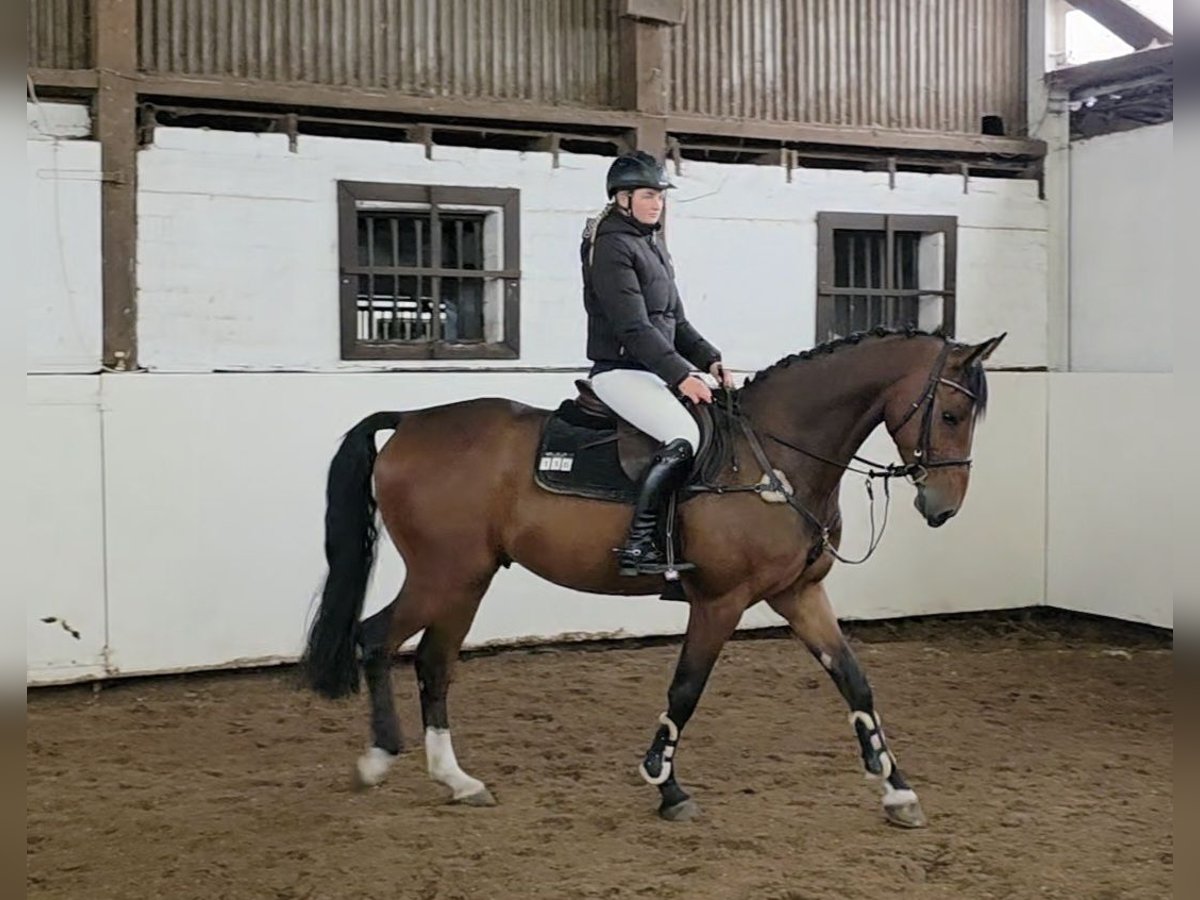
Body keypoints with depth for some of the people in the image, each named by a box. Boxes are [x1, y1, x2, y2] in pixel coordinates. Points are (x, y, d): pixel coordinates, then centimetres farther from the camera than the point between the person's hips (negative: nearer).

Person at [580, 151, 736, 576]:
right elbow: (633, 327, -19)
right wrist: (680, 375, -25)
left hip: (660, 368, 10)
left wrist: (710, 360, 4)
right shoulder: (611, 245, -11)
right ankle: (637, 546, -26)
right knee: (683, 437, -29)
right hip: (620, 370, -10)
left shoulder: (653, 245, 18)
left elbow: (676, 320, 19)